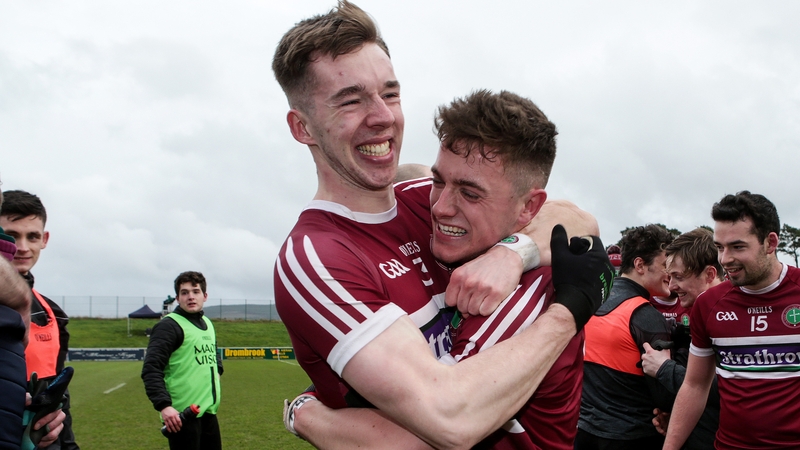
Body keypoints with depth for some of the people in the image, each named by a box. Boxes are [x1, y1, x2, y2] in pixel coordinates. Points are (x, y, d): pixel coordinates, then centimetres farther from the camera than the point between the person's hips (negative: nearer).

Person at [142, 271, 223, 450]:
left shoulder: (207, 324, 15)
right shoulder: (169, 326, -10)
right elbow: (151, 369, -18)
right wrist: (163, 405, -27)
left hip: (208, 411, 8)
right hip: (183, 414, -8)